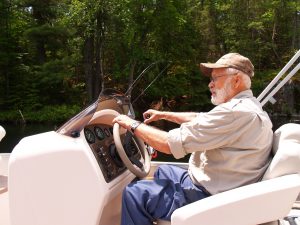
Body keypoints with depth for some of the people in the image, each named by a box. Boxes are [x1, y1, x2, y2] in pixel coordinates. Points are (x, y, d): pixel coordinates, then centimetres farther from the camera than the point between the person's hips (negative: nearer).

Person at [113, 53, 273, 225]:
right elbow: (200, 119, 22)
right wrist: (164, 115, 22)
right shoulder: (249, 106, 7)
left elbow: (171, 143, -24)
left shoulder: (235, 112, -26)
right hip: (215, 185, 10)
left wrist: (133, 125, -11)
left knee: (134, 193, -6)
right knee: (163, 171, 27)